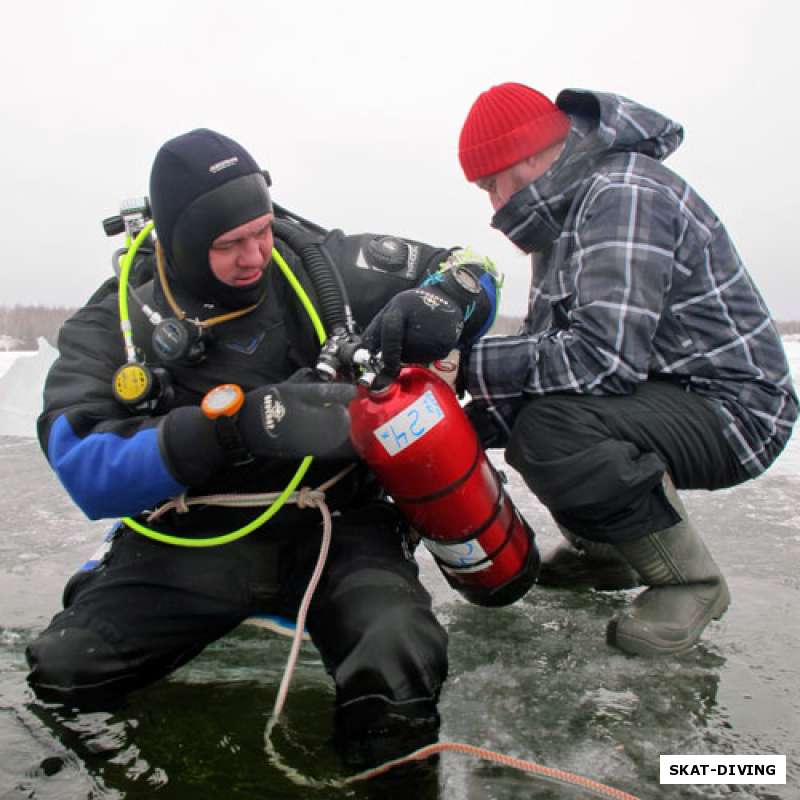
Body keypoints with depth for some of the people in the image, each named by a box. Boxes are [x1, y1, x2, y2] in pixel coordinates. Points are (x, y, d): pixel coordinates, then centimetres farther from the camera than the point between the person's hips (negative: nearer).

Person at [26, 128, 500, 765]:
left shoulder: (320, 264, -3)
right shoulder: (112, 323, -5)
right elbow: (84, 467, -18)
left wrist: (429, 311, -21)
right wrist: (234, 422, -32)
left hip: (332, 526, 0)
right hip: (194, 542, 1)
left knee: (397, 666, -28)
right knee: (62, 672, -14)